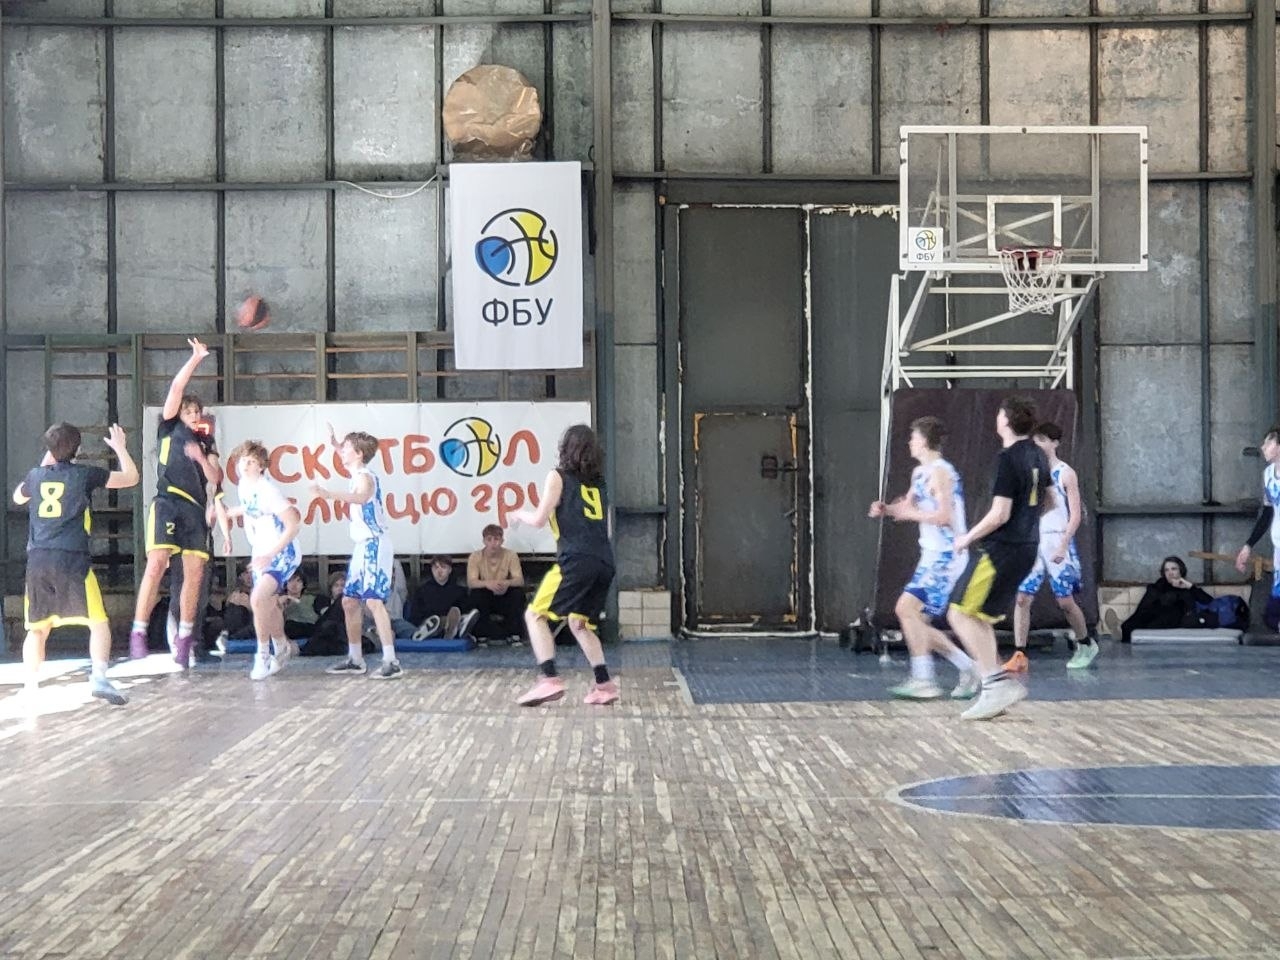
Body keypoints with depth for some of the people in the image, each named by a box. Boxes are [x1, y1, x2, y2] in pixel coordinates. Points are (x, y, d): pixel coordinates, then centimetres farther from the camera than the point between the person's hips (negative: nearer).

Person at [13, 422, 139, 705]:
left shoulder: (36, 475, 13)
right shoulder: (84, 474, 2)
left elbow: (18, 498, 36)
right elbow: (131, 478, 10)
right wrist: (120, 447, 25)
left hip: (37, 561, 4)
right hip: (72, 559, -4)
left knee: (37, 629, 15)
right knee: (99, 623, 2)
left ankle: (31, 688, 9)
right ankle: (99, 678, -16)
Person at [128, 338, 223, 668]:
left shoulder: (207, 442, 22)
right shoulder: (170, 427, 12)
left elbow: (215, 478, 12)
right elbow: (176, 388, 1)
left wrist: (202, 458, -6)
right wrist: (196, 359, -2)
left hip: (196, 507, 5)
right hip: (168, 502, -5)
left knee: (194, 573, -1)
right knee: (157, 563, -20)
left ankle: (184, 637, 7)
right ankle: (138, 631, -17)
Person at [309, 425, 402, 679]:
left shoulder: (364, 476, -15)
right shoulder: (357, 474, 13)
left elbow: (361, 497, -41)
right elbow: (346, 458, 41)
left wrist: (329, 493, -54)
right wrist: (334, 442, 27)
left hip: (375, 546, -10)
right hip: (362, 546, 10)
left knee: (373, 600, -18)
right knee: (349, 601, 12)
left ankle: (392, 662, -20)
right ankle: (355, 660, 21)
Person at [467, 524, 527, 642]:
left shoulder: (511, 555, -11)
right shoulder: (475, 557, -13)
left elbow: (520, 580, -20)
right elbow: (471, 582, -24)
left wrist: (507, 583, -44)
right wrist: (487, 583, -45)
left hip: (505, 600, 1)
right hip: (486, 600, -1)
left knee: (519, 592, -28)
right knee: (476, 593, -32)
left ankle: (514, 633, -14)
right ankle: (482, 634, -17)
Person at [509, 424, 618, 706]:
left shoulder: (558, 477, 4)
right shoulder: (597, 481, 22)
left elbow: (540, 519, -2)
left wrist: (519, 515, 20)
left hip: (577, 560, -7)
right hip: (604, 562, 7)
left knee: (535, 615, 1)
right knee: (580, 623, 21)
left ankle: (550, 680, -12)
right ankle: (605, 685, 12)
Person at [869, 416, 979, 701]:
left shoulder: (940, 472, -14)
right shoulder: (920, 472, 15)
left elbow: (944, 516, -24)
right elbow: (908, 507, 25)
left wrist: (909, 514, -14)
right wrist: (885, 508, 6)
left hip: (946, 557, -10)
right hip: (933, 556, 10)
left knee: (907, 608, -18)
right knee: (916, 623, 9)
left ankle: (923, 680, -16)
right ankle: (969, 668, 15)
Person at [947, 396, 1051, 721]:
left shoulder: (1007, 459, -16)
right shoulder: (1037, 455, 11)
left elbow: (1000, 514, -20)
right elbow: (1048, 501, 24)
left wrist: (968, 538, -7)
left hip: (1000, 549, -9)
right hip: (1027, 548, 9)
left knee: (960, 614, -6)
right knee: (980, 617, 15)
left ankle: (997, 682, -13)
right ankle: (994, 692, 13)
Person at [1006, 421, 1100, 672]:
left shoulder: (1065, 474, -4)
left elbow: (1076, 515, -8)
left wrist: (1063, 546, -16)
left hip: (1058, 543, -4)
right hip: (1033, 543, 4)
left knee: (1065, 601, 1)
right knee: (1022, 597, -6)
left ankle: (1086, 644, 24)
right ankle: (1019, 655, -5)